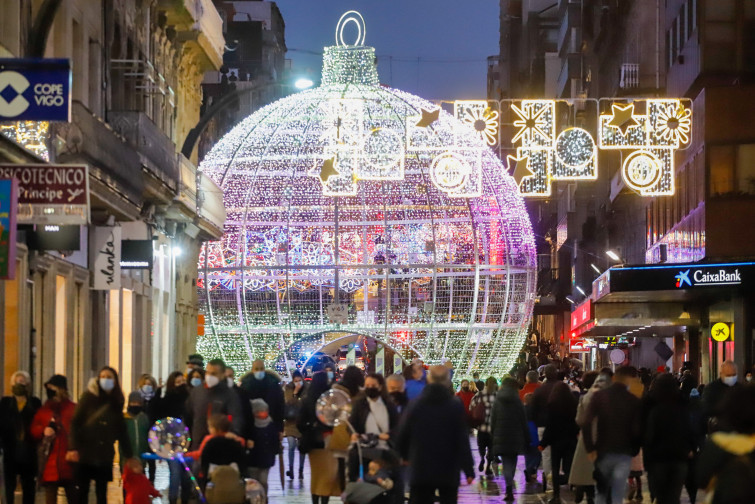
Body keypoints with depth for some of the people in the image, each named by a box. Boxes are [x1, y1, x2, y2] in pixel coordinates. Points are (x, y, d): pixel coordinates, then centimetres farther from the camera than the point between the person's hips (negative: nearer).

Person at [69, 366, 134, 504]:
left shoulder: (116, 402, 8)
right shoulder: (89, 397, -2)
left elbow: (121, 430, 13)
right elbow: (75, 422, -7)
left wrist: (128, 455, 9)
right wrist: (73, 448, -19)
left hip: (104, 455, 3)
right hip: (85, 452, -3)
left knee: (102, 492, 5)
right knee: (82, 492, 0)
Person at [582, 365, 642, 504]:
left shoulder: (599, 396, -2)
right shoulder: (634, 401, -4)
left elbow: (586, 424, -13)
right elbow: (636, 430, -10)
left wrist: (590, 449, -6)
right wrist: (634, 451, 6)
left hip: (603, 451, 1)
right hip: (624, 454, -1)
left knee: (601, 492, 19)